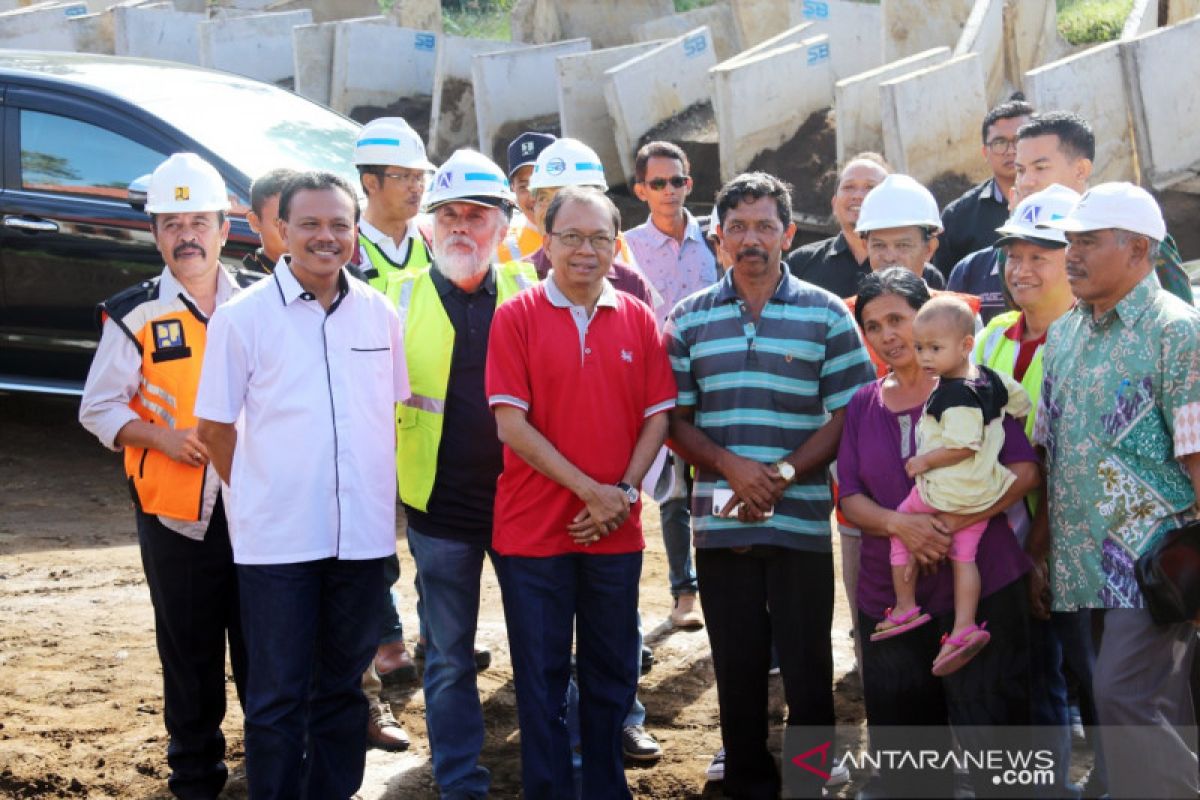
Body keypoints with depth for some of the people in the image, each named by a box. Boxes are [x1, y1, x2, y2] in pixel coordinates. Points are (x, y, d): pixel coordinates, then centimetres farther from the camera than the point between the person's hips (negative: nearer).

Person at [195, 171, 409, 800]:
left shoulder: (380, 314, 5)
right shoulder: (242, 317, -5)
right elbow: (214, 428, 2)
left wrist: (379, 492, 9)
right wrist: (261, 494, 4)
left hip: (362, 533, 3)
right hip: (276, 537, -3)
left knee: (342, 684, 14)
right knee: (277, 694, 2)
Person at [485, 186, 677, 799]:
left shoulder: (637, 319, 5)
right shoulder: (516, 317, -5)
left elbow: (658, 415, 5)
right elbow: (510, 423, -11)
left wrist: (624, 491, -9)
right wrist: (590, 491, -15)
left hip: (617, 532, 3)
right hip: (534, 530, -3)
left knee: (612, 673, 12)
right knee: (541, 678, 5)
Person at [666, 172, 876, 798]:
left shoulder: (827, 315, 1)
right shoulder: (689, 319, 7)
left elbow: (846, 416, -2)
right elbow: (674, 421, 5)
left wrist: (784, 473, -14)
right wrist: (732, 466, -12)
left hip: (802, 521, -2)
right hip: (719, 525, 2)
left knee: (808, 668, 2)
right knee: (737, 669, 10)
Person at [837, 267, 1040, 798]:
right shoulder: (862, 405, 11)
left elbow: (1025, 470, -6)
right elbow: (849, 498, 5)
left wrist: (954, 523, -20)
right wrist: (899, 524, -16)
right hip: (889, 599, 4)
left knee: (990, 733, -3)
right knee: (903, 746, 10)